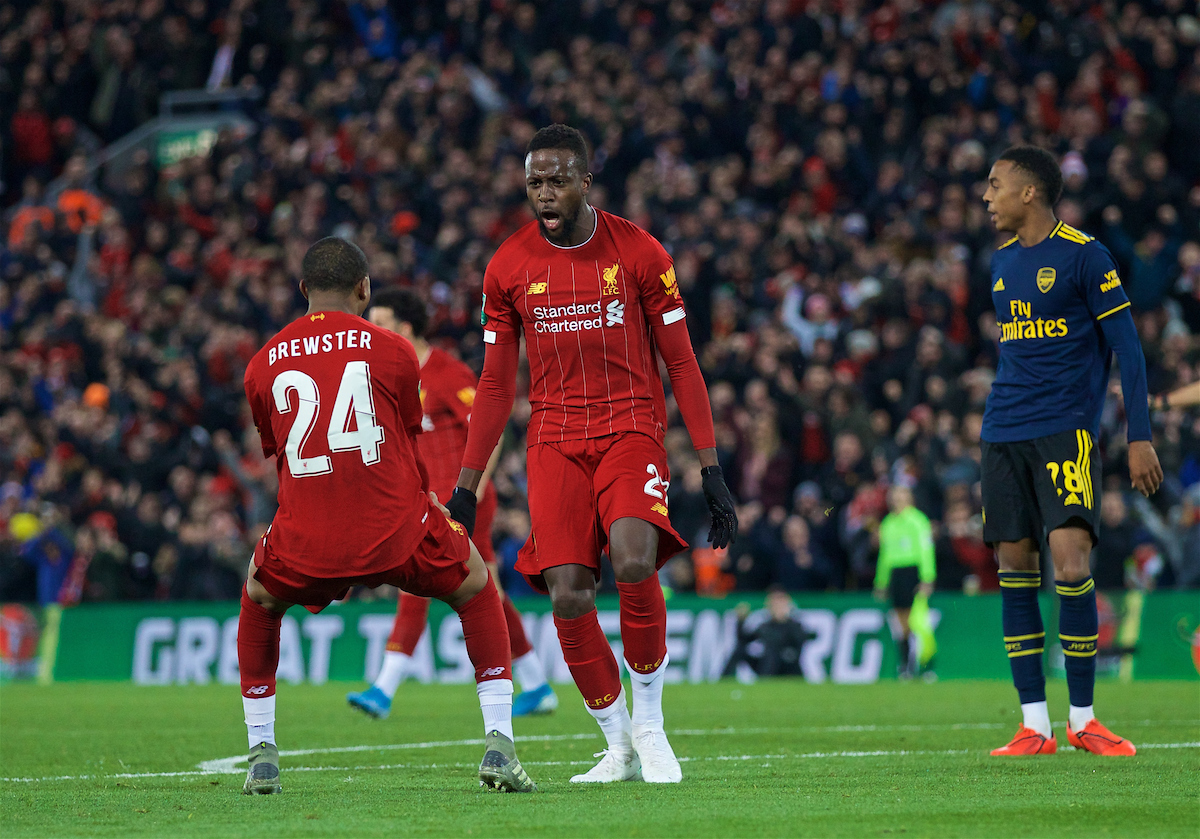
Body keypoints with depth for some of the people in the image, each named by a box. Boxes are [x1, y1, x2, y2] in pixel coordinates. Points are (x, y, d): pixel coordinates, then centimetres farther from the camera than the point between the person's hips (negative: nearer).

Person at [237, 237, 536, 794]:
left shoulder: (262, 366, 12)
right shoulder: (392, 352, 5)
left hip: (306, 541, 2)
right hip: (394, 532, -1)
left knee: (259, 601, 33)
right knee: (475, 587, 25)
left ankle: (262, 756, 25)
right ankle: (499, 744, 14)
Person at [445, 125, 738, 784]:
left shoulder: (639, 253, -1)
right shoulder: (508, 267, 5)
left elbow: (680, 363, 3)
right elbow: (495, 385, 12)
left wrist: (710, 470, -2)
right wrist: (465, 488, 8)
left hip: (631, 427, -2)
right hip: (555, 439, 2)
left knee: (634, 562, -28)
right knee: (568, 595, -14)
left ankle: (649, 723, -7)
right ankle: (619, 745, 6)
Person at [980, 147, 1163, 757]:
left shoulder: (1084, 255, -4)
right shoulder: (1002, 263, 16)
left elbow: (1125, 347, -4)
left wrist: (1139, 436, -9)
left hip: (1066, 428, -6)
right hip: (1002, 432, 6)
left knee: (1069, 557, -16)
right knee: (1014, 563, 0)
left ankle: (1082, 718, -7)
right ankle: (1034, 725, 3)